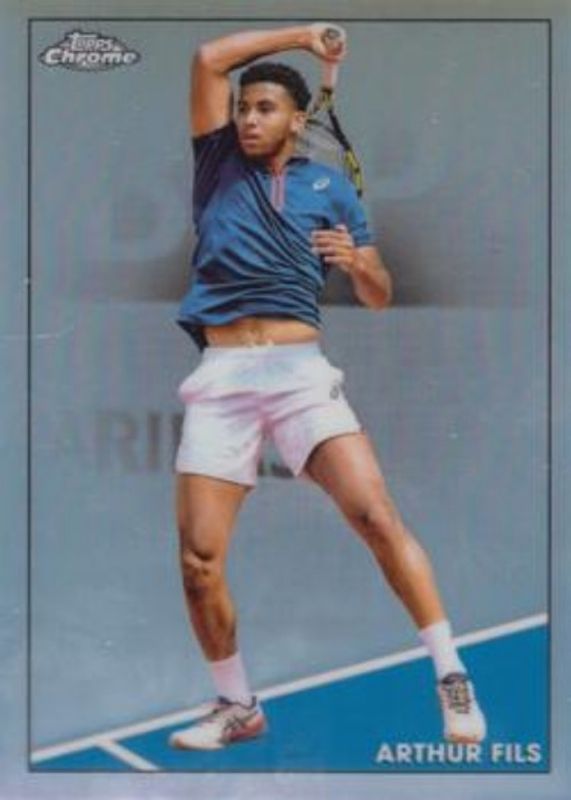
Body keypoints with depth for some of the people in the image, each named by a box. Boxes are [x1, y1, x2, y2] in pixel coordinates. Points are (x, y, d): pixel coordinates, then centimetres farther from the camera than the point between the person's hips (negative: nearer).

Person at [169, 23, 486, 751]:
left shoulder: (329, 187, 13)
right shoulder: (219, 165, 14)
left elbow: (379, 297, 14)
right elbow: (208, 59, 4)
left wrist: (358, 261, -8)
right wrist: (302, 35, 8)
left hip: (299, 370, -1)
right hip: (220, 378, 1)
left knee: (376, 514, -16)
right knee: (198, 559, -6)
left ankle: (452, 677, -5)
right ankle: (237, 707, 15)